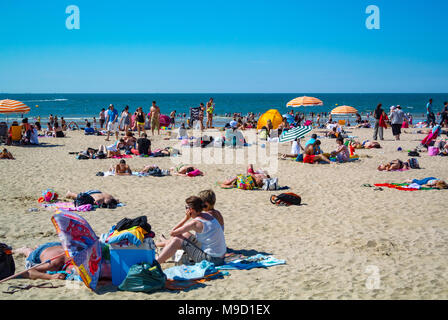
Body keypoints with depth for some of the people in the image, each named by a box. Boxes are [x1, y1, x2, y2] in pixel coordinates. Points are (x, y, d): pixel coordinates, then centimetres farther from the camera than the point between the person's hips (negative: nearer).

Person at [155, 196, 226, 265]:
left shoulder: (195, 222, -19)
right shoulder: (207, 215, 5)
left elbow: (172, 233, -7)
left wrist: (186, 218, -3)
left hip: (212, 259, -9)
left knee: (176, 241, -3)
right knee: (185, 234, 21)